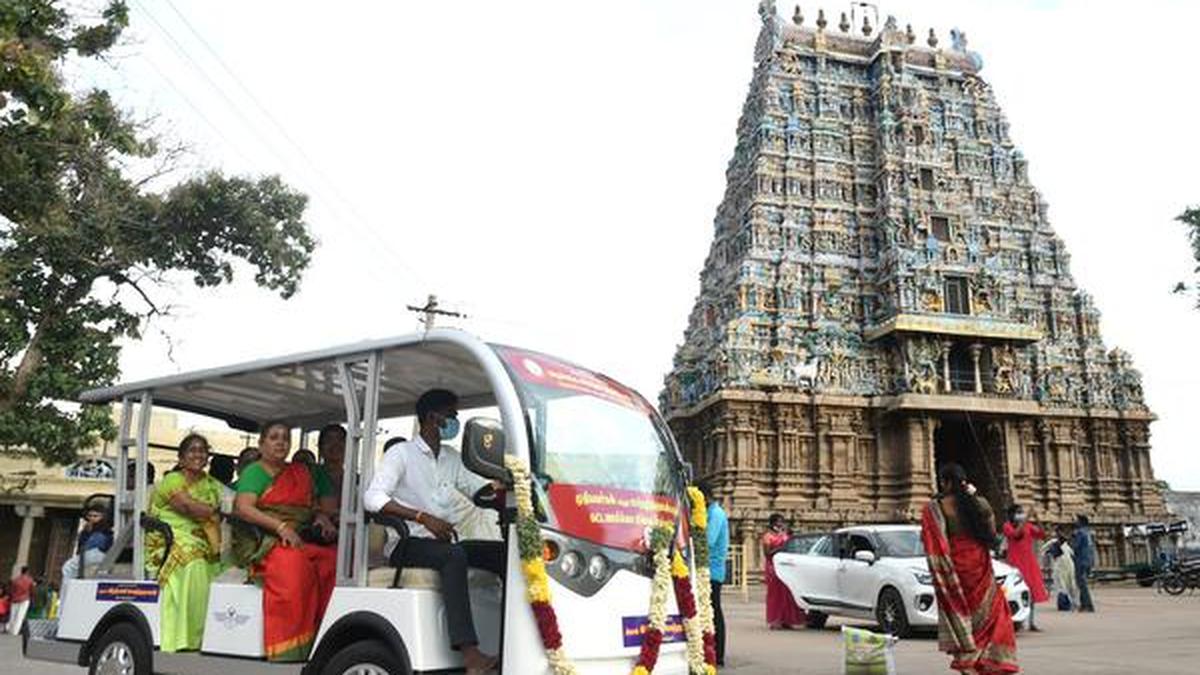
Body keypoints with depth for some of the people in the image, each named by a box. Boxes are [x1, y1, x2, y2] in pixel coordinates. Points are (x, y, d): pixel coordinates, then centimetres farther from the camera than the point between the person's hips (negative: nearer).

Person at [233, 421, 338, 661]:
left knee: (333, 561, -25)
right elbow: (243, 508, -8)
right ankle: (287, 647, -31)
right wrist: (281, 526, -20)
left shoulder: (300, 472, 24)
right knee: (293, 564, -36)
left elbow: (316, 503, 25)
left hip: (300, 541, 5)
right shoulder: (255, 471, 7)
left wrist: (321, 515, 0)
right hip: (262, 542, -5)